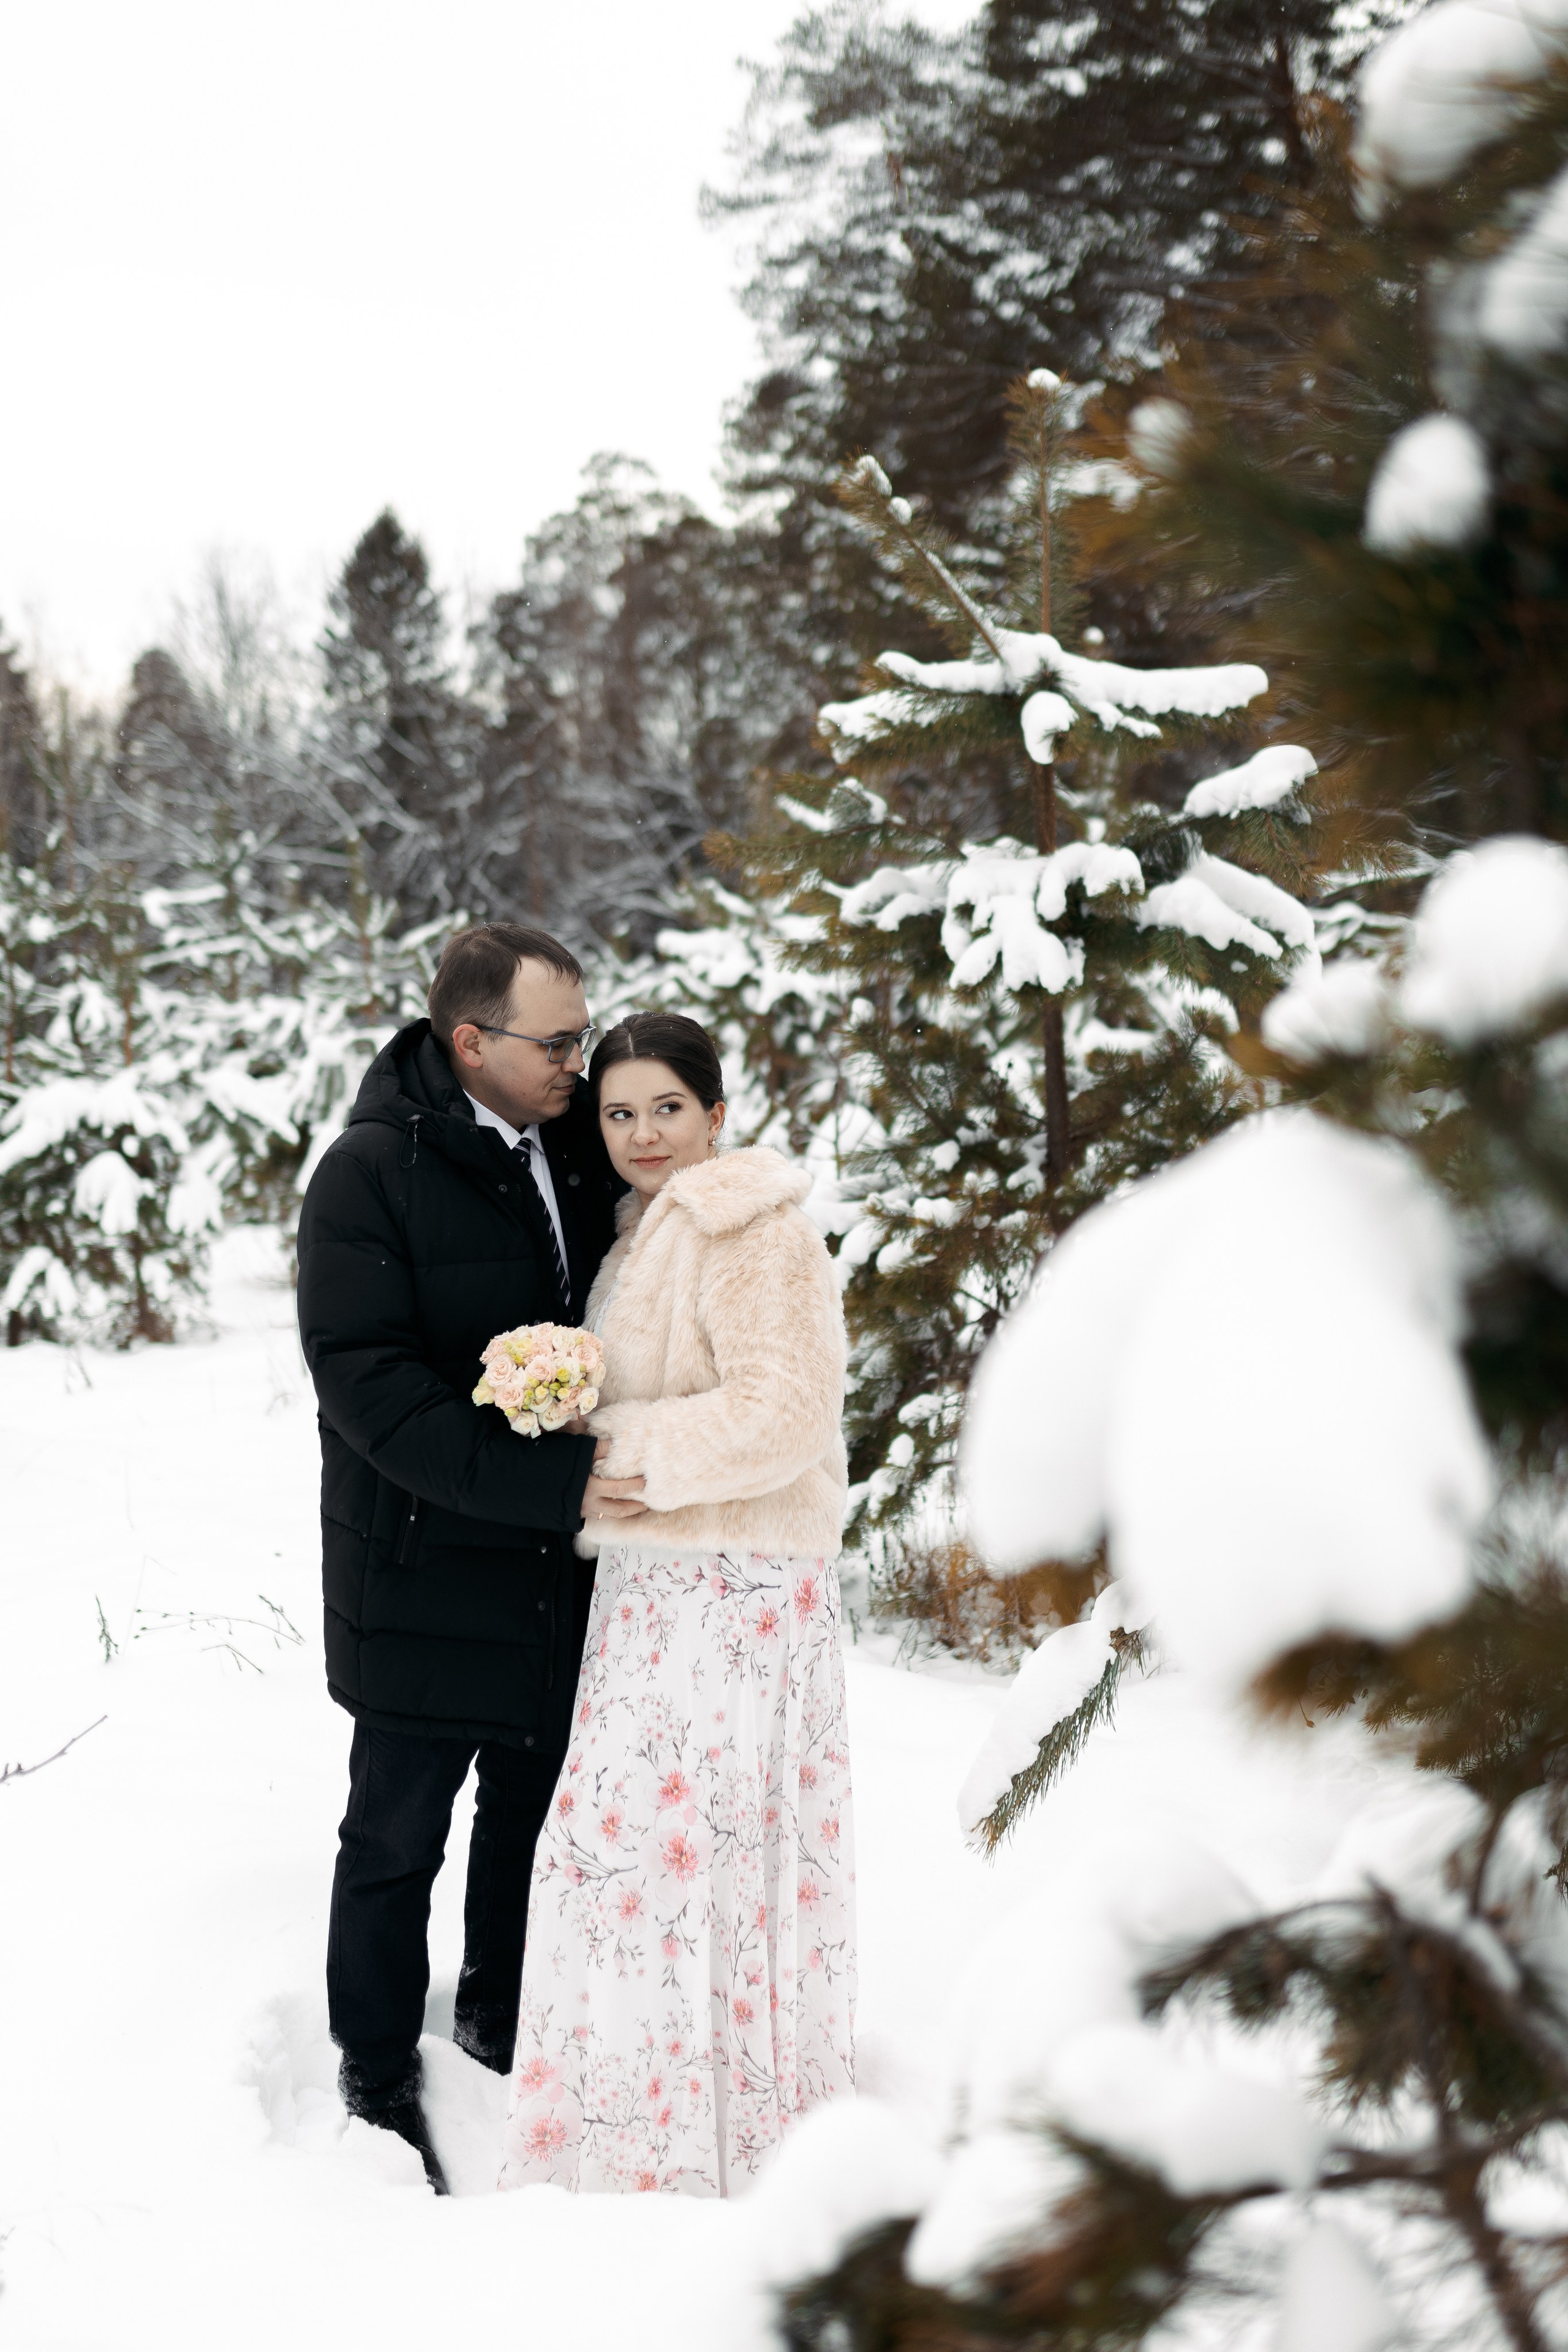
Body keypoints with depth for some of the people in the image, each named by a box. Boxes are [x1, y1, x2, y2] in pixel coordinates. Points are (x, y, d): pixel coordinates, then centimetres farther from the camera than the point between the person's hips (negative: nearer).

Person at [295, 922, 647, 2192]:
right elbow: (368, 1383, -22)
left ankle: (503, 2020, 42)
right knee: (398, 1836, 8)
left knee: (536, 1801, 20)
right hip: (427, 1571, -6)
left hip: (561, 1563, 6)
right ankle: (380, 2086, 25)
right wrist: (549, 1480, -28)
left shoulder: (577, 1139, 2)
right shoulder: (371, 1171, -16)